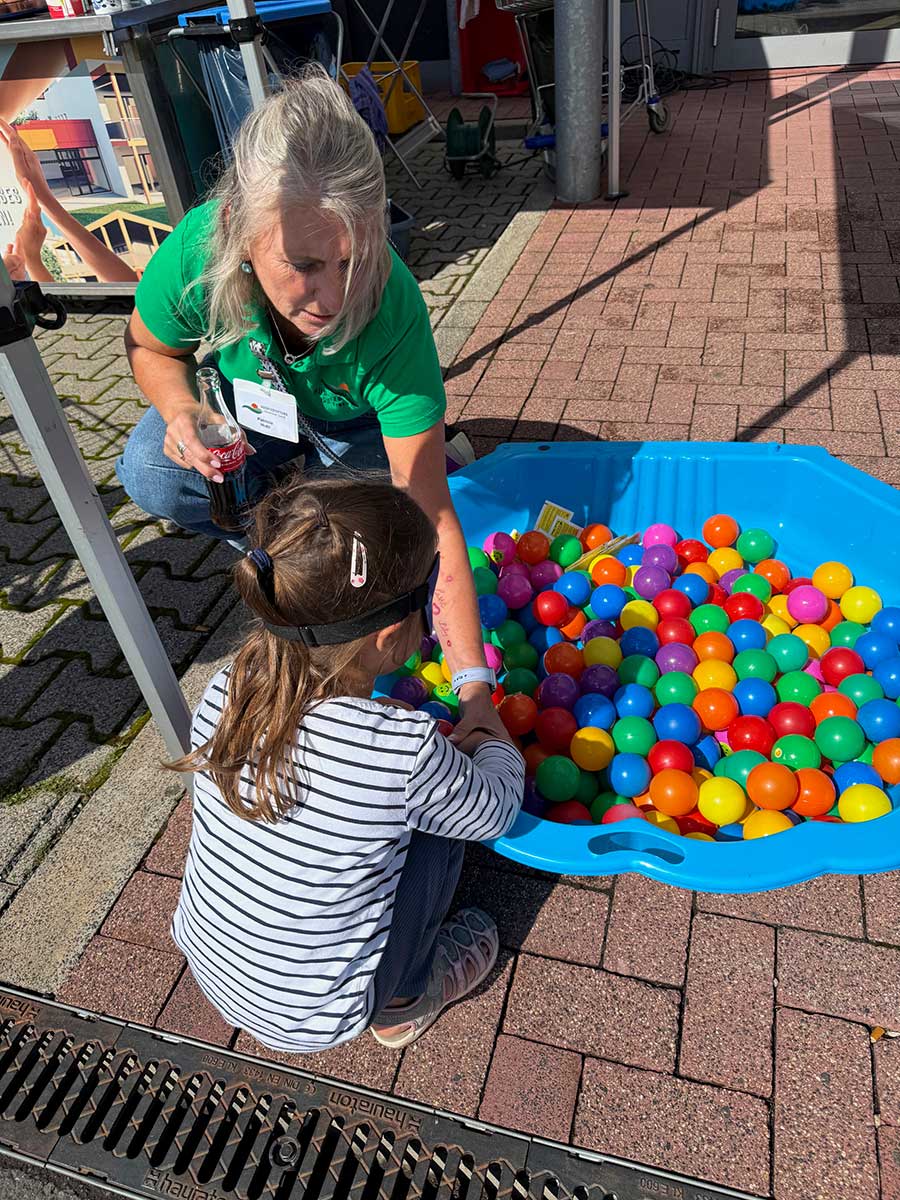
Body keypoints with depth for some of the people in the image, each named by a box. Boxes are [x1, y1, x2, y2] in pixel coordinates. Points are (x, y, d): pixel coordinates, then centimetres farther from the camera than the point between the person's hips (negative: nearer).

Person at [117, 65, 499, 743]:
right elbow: (150, 346, -8)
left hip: (354, 424, -1)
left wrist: (475, 685, -39)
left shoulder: (392, 313, -40)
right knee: (151, 473, -26)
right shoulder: (196, 250, -34)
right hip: (247, 407, 2)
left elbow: (430, 519, -38)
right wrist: (182, 413, -33)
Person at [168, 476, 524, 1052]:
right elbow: (493, 809, -11)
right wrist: (497, 743, 9)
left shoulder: (223, 696, -18)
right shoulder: (405, 748, -33)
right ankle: (402, 1003, 19)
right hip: (309, 1021, -4)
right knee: (436, 822, 2)